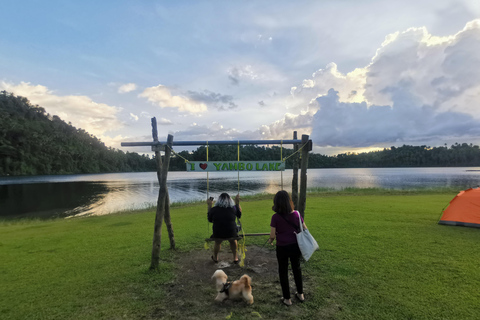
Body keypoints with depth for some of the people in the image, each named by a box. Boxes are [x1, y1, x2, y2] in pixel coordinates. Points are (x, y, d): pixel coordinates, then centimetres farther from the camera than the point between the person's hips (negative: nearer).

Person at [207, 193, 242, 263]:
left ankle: (215, 258, 55)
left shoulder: (214, 209, -10)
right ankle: (235, 258, 43)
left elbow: (210, 220, 10)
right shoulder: (233, 208, -9)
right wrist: (237, 202, 16)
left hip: (218, 235, 0)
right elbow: (239, 215, 13)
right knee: (233, 241, 35)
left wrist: (209, 206, 14)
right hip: (231, 234, 0)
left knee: (217, 242, 35)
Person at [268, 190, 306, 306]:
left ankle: (287, 299, 26)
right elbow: (305, 230, 0)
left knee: (283, 271, 15)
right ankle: (300, 294, 39)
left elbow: (272, 235, -14)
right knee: (296, 268, 24)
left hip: (282, 247, -3)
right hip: (295, 246, 3)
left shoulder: (276, 217, -17)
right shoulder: (296, 214, -9)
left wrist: (270, 240, 7)